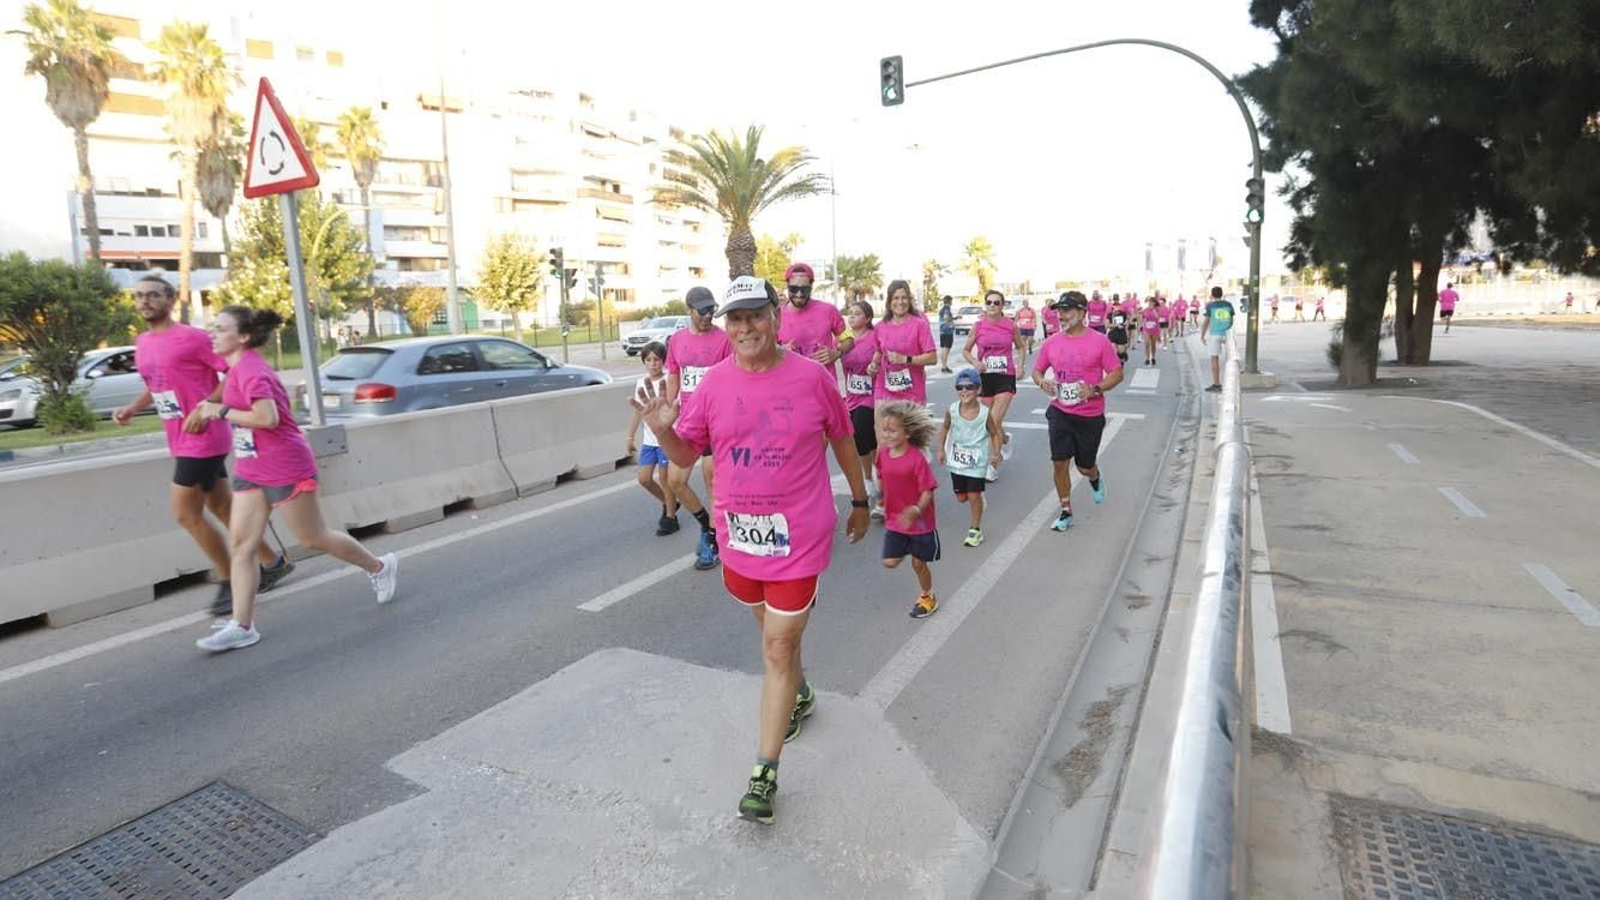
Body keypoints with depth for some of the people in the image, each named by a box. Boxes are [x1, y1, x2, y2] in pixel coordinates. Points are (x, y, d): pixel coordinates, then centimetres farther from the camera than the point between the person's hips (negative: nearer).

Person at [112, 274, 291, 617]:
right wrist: (132, 408, 8)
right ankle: (272, 562, 25)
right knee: (222, 507, 13)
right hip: (181, 442, 9)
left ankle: (230, 582, 10)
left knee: (186, 516, -4)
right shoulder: (142, 343, 12)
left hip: (202, 439, -8)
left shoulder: (192, 337, -14)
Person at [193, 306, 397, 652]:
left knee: (313, 539, 4)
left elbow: (268, 418, -30)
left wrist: (220, 411, -21)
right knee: (241, 545, 2)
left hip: (285, 470, -9)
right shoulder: (240, 368, 11)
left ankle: (379, 566, 25)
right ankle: (242, 626, 5)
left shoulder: (249, 371, -18)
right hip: (250, 471, 9)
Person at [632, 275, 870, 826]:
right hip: (738, 534, 4)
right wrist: (663, 429, -17)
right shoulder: (714, 384, -3)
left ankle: (765, 773, 12)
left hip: (798, 537, -3)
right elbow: (685, 455, 4)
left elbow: (843, 442, 5)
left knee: (778, 647, 0)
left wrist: (859, 501, 12)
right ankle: (799, 694, 54)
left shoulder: (812, 377, -9)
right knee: (775, 634, 23)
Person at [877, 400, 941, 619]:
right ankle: (907, 549, 33)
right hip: (894, 521, 4)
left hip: (920, 523, -4)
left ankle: (927, 597, 36)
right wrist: (883, 501, 17)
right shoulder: (883, 453, -7)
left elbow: (928, 492, -21)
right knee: (890, 562, 2)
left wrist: (916, 510, -37)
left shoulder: (917, 459, -24)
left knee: (918, 563, 11)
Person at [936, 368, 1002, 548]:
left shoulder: (984, 413, -14)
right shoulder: (952, 410, -9)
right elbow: (945, 428, 8)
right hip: (956, 460, 3)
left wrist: (996, 453, -17)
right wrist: (941, 449, 4)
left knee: (974, 495, -3)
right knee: (961, 497, 10)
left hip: (977, 462, -3)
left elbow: (994, 434, -3)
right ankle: (979, 500, 45)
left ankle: (975, 529, 17)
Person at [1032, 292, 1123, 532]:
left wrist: (1096, 389, -21)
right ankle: (1065, 512, 13)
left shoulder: (1099, 341, -8)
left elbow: (1117, 373, -5)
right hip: (1060, 412, 2)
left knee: (1085, 466, 11)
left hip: (1090, 415, -2)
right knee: (1059, 463, -3)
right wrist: (1041, 381, -10)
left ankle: (1095, 477, 50)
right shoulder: (1051, 343, 1)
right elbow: (1037, 370, 12)